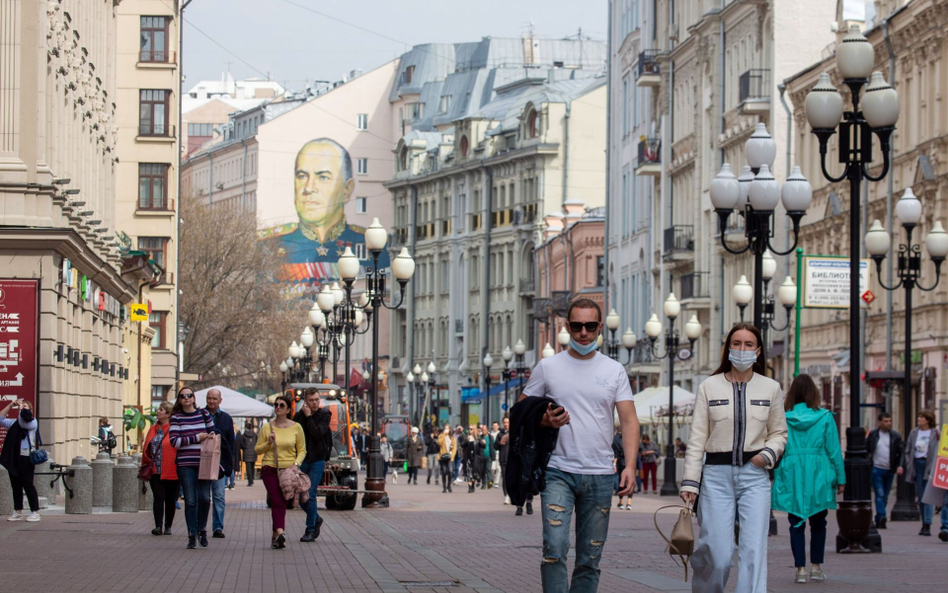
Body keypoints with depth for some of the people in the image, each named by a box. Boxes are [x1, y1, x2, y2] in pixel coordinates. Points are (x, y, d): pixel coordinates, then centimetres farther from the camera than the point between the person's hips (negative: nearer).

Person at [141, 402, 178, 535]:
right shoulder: (153, 429, 11)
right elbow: (146, 449, 16)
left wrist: (180, 468, -12)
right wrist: (145, 467, 12)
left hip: (170, 472, -4)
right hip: (155, 471, 4)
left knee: (170, 499, 7)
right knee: (158, 497, -5)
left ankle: (168, 527, 17)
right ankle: (158, 526, -10)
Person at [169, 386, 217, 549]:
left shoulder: (204, 414, 9)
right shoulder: (177, 418, 1)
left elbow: (213, 433, 23)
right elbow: (174, 441, -8)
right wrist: (197, 438, -12)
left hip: (203, 462, 2)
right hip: (185, 464, -2)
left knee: (204, 498, -5)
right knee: (190, 501, -2)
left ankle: (202, 529, 19)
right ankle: (192, 536, 7)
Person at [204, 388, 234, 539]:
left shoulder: (226, 418, 12)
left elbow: (231, 442, 12)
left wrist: (229, 463, 4)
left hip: (220, 463, 1)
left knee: (219, 497, -2)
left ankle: (218, 527, -1)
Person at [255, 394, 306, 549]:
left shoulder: (296, 428, 4)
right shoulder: (266, 427, 4)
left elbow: (302, 450, 7)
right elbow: (258, 449, 8)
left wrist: (296, 464, -10)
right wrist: (268, 443, -10)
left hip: (288, 469, 1)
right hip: (270, 468, -1)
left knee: (282, 503, 4)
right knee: (276, 501, -15)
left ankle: (276, 535, 15)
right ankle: (279, 532, -28)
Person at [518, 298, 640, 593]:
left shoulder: (614, 371, 7)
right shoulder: (547, 367, 5)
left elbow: (629, 421, 2)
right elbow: (521, 413, 10)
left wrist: (630, 465, -12)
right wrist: (544, 421, -12)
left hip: (600, 475, 2)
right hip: (558, 471, -2)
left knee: (590, 559, 5)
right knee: (555, 548, -16)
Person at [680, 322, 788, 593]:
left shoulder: (771, 388, 8)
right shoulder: (709, 387, 4)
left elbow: (779, 433, 17)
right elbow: (697, 439, 3)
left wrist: (768, 454, -5)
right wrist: (690, 482, -4)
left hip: (755, 476, 1)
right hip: (717, 474, -1)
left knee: (754, 550, -10)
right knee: (718, 555, -6)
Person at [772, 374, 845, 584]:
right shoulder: (825, 418, -3)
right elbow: (834, 450, -1)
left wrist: (772, 476, 6)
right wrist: (840, 478, 5)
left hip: (792, 476, 0)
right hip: (818, 477, 0)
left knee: (796, 523, 5)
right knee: (818, 523, 14)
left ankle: (800, 568, -1)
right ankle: (816, 566, 16)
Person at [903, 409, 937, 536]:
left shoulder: (935, 433, -1)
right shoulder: (914, 433, 11)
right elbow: (907, 451, 14)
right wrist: (909, 466, 4)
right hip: (917, 463, 4)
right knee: (920, 496, 7)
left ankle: (927, 525, -12)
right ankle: (924, 523, 17)